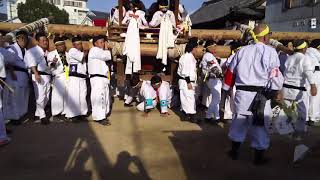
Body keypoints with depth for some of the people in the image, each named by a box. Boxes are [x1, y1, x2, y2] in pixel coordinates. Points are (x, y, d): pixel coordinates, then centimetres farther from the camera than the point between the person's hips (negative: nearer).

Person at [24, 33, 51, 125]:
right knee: (40, 97, -8)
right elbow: (32, 63, -15)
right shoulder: (34, 50, -6)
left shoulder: (47, 52, 18)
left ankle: (38, 113, 25)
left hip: (47, 75, 8)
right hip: (39, 76, -8)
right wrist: (36, 74, -26)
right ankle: (42, 116, 4)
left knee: (46, 97, 11)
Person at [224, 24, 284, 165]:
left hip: (242, 92, 4)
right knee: (260, 125, 7)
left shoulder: (242, 50, 9)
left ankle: (234, 151, 27)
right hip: (260, 95, -4)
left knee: (239, 121, 17)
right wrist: (277, 92, -2)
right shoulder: (270, 51, -4)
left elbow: (231, 71, 12)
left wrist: (227, 87, 20)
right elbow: (275, 74, -9)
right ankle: (259, 157, 18)